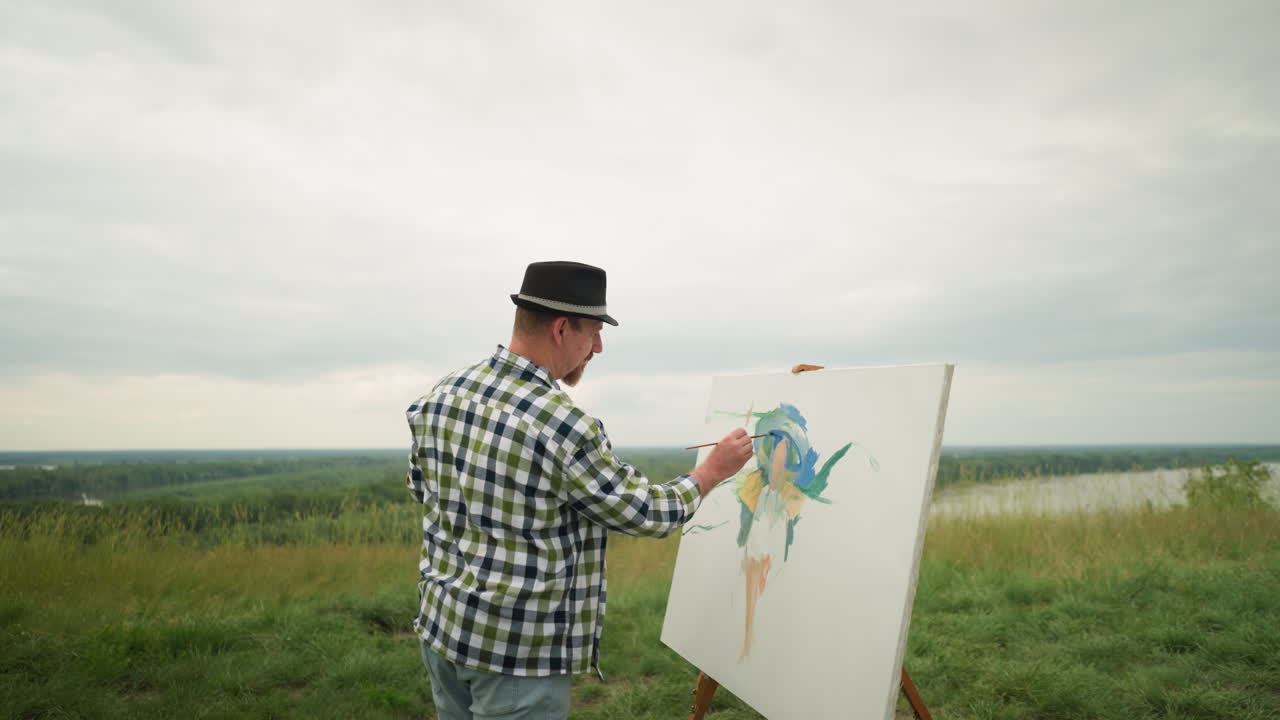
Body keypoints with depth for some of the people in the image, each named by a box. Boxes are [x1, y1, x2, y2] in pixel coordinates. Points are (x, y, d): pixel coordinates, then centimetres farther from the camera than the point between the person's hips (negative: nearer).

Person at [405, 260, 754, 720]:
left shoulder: (443, 394, -3)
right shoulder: (565, 426, -24)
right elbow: (646, 515, -12)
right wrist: (715, 470, 4)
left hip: (442, 626, 8)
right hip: (518, 648, -7)